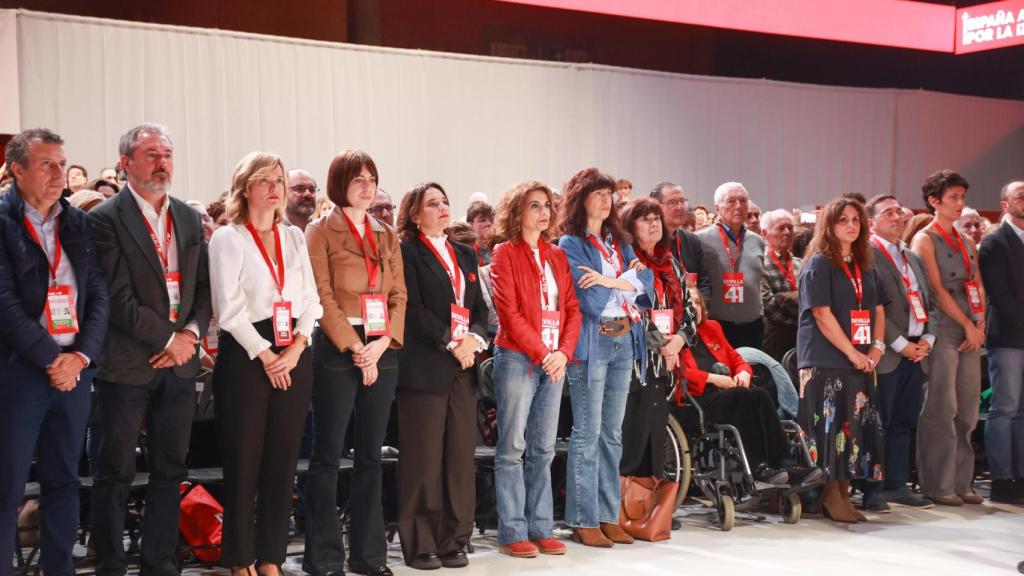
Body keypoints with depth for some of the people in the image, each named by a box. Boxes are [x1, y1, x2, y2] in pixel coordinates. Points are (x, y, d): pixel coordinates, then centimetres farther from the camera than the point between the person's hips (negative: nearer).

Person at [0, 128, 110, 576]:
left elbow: (99, 294, 8)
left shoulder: (79, 224, 11)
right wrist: (51, 359, -13)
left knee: (63, 480, 11)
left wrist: (81, 356, -6)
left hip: (75, 369, 5)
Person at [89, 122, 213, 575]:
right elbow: (118, 297, -13)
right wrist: (168, 339, -12)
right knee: (115, 473, 3)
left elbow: (204, 285, 11)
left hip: (180, 362, 6)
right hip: (127, 363, -5)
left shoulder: (189, 219, 12)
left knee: (171, 470, 10)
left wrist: (191, 333, -5)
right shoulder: (105, 219, -8)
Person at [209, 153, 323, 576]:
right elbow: (229, 308, -10)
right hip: (246, 354, -5)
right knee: (244, 460, 0)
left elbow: (311, 299, 7)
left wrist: (296, 348, -8)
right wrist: (265, 355, -14)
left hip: (294, 355, 5)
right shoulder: (227, 238, -1)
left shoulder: (295, 237, 14)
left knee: (283, 459, 7)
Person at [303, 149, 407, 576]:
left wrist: (383, 343, -6)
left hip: (383, 351, 5)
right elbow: (324, 298, -9)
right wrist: (355, 349, -15)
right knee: (328, 455, -2)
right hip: (338, 351, -5)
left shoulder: (387, 235, 15)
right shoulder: (320, 232, -1)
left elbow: (399, 296, 10)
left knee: (371, 455, 9)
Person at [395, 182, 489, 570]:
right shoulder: (407, 252, 0)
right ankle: (419, 544, 3)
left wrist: (474, 338, -5)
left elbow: (479, 306, 14)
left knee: (461, 457, 4)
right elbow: (413, 309, -9)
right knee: (423, 459, -4)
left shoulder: (465, 255, 19)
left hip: (465, 367, 6)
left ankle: (454, 539, 11)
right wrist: (451, 342, -13)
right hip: (424, 367, -6)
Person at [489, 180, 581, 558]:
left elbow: (571, 309, 10)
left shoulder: (557, 256, 14)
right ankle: (512, 533, 2)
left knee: (543, 449, 8)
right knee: (512, 448, -2)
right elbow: (509, 311, -11)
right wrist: (541, 353, -15)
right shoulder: (505, 253, -3)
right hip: (517, 358, -6)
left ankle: (540, 529, 14)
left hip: (554, 360, 6)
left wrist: (563, 352, -5)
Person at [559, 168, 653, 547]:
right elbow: (591, 302, -14)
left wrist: (610, 281, -12)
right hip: (592, 343, -6)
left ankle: (608, 515, 15)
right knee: (588, 434, -3)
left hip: (624, 342, 6)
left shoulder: (619, 242, 16)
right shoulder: (570, 245, -4)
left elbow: (646, 282, 3)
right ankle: (583, 520, 2)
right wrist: (629, 279, -4)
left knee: (612, 433, 9)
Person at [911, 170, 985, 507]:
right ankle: (938, 485, -2)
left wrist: (979, 326, 1)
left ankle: (961, 483, 11)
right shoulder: (925, 240, -2)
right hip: (942, 331, -7)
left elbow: (978, 287, 16)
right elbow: (937, 290, -9)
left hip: (970, 333, 7)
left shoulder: (966, 243, 20)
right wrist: (967, 325, -10)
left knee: (967, 411, 5)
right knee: (941, 410, -7)